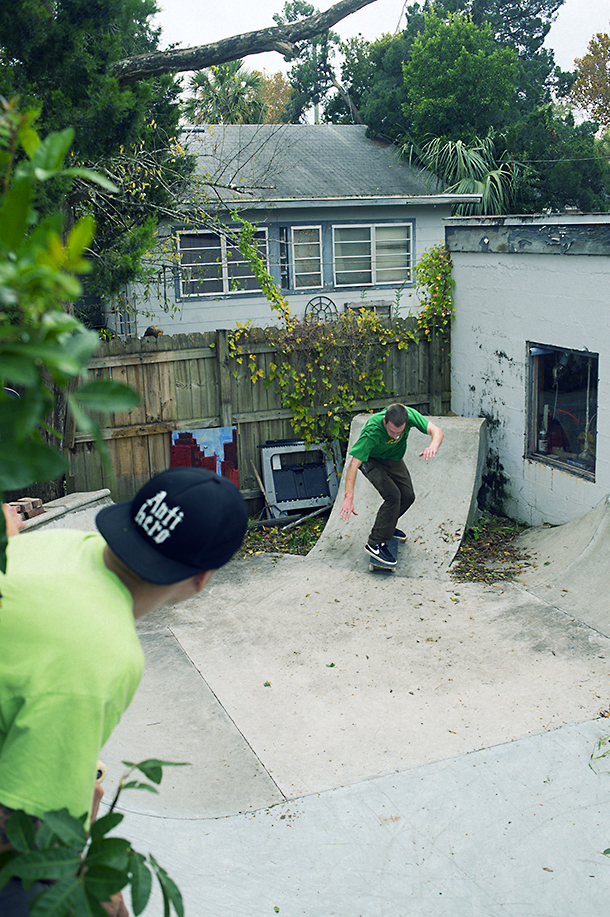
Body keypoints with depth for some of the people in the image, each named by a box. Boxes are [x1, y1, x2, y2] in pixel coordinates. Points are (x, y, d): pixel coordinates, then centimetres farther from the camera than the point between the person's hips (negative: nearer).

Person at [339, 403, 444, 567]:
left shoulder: (409, 415, -32)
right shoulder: (372, 432, -42)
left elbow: (437, 431, -33)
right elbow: (353, 464, -42)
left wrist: (433, 446, -57)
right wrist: (348, 497, -48)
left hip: (394, 459, 6)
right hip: (371, 460, -6)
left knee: (408, 496, 10)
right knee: (393, 496, -23)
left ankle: (387, 526, 37)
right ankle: (375, 544, -12)